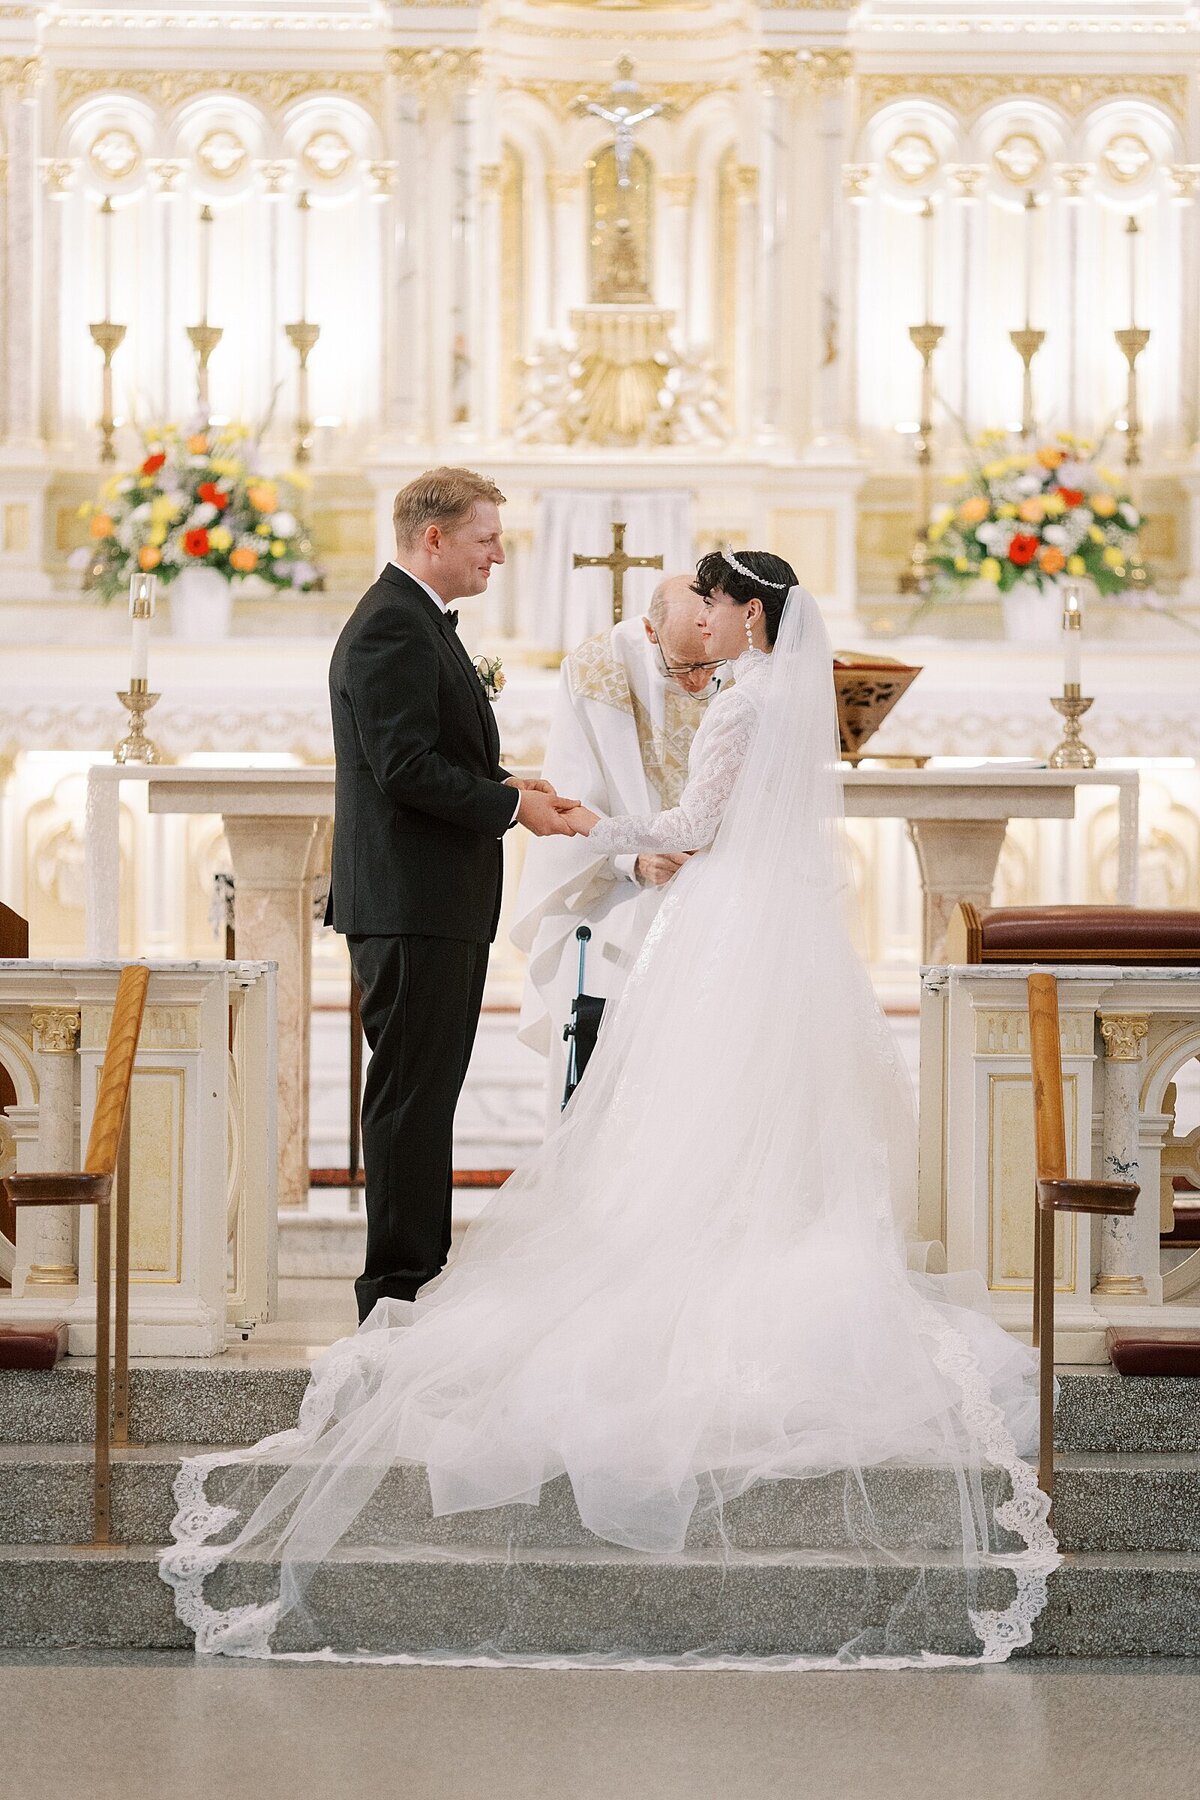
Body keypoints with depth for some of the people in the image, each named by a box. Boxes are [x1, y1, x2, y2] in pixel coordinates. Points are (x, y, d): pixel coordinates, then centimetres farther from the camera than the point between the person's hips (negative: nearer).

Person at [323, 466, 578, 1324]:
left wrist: (503, 784, 9)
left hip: (439, 905, 11)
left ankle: (419, 1271, 20)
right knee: (412, 1095, -7)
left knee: (426, 1093, 14)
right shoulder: (392, 626, -15)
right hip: (412, 903, -11)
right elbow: (405, 767, -22)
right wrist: (510, 803, -14)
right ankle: (399, 1287, -3)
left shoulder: (421, 622, 20)